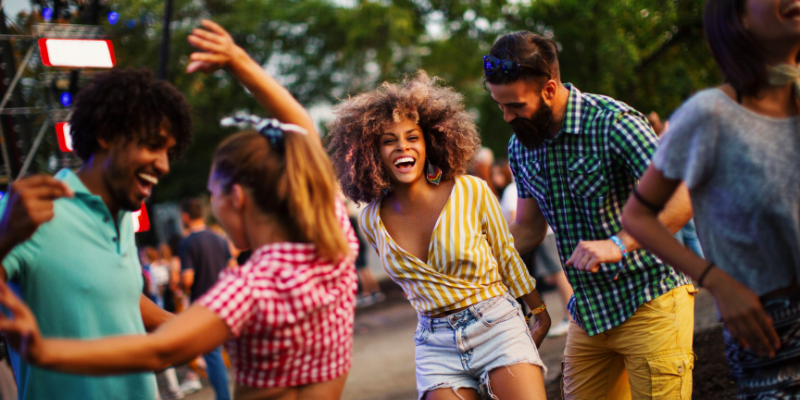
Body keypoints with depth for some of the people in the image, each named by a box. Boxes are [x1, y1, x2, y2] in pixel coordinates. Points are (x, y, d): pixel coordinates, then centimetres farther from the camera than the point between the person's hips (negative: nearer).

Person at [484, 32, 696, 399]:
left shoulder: (612, 123, -18)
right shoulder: (520, 148, 6)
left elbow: (685, 196, -26)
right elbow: (529, 228, 18)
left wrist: (619, 243, -34)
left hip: (649, 302, -7)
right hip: (588, 311, 7)